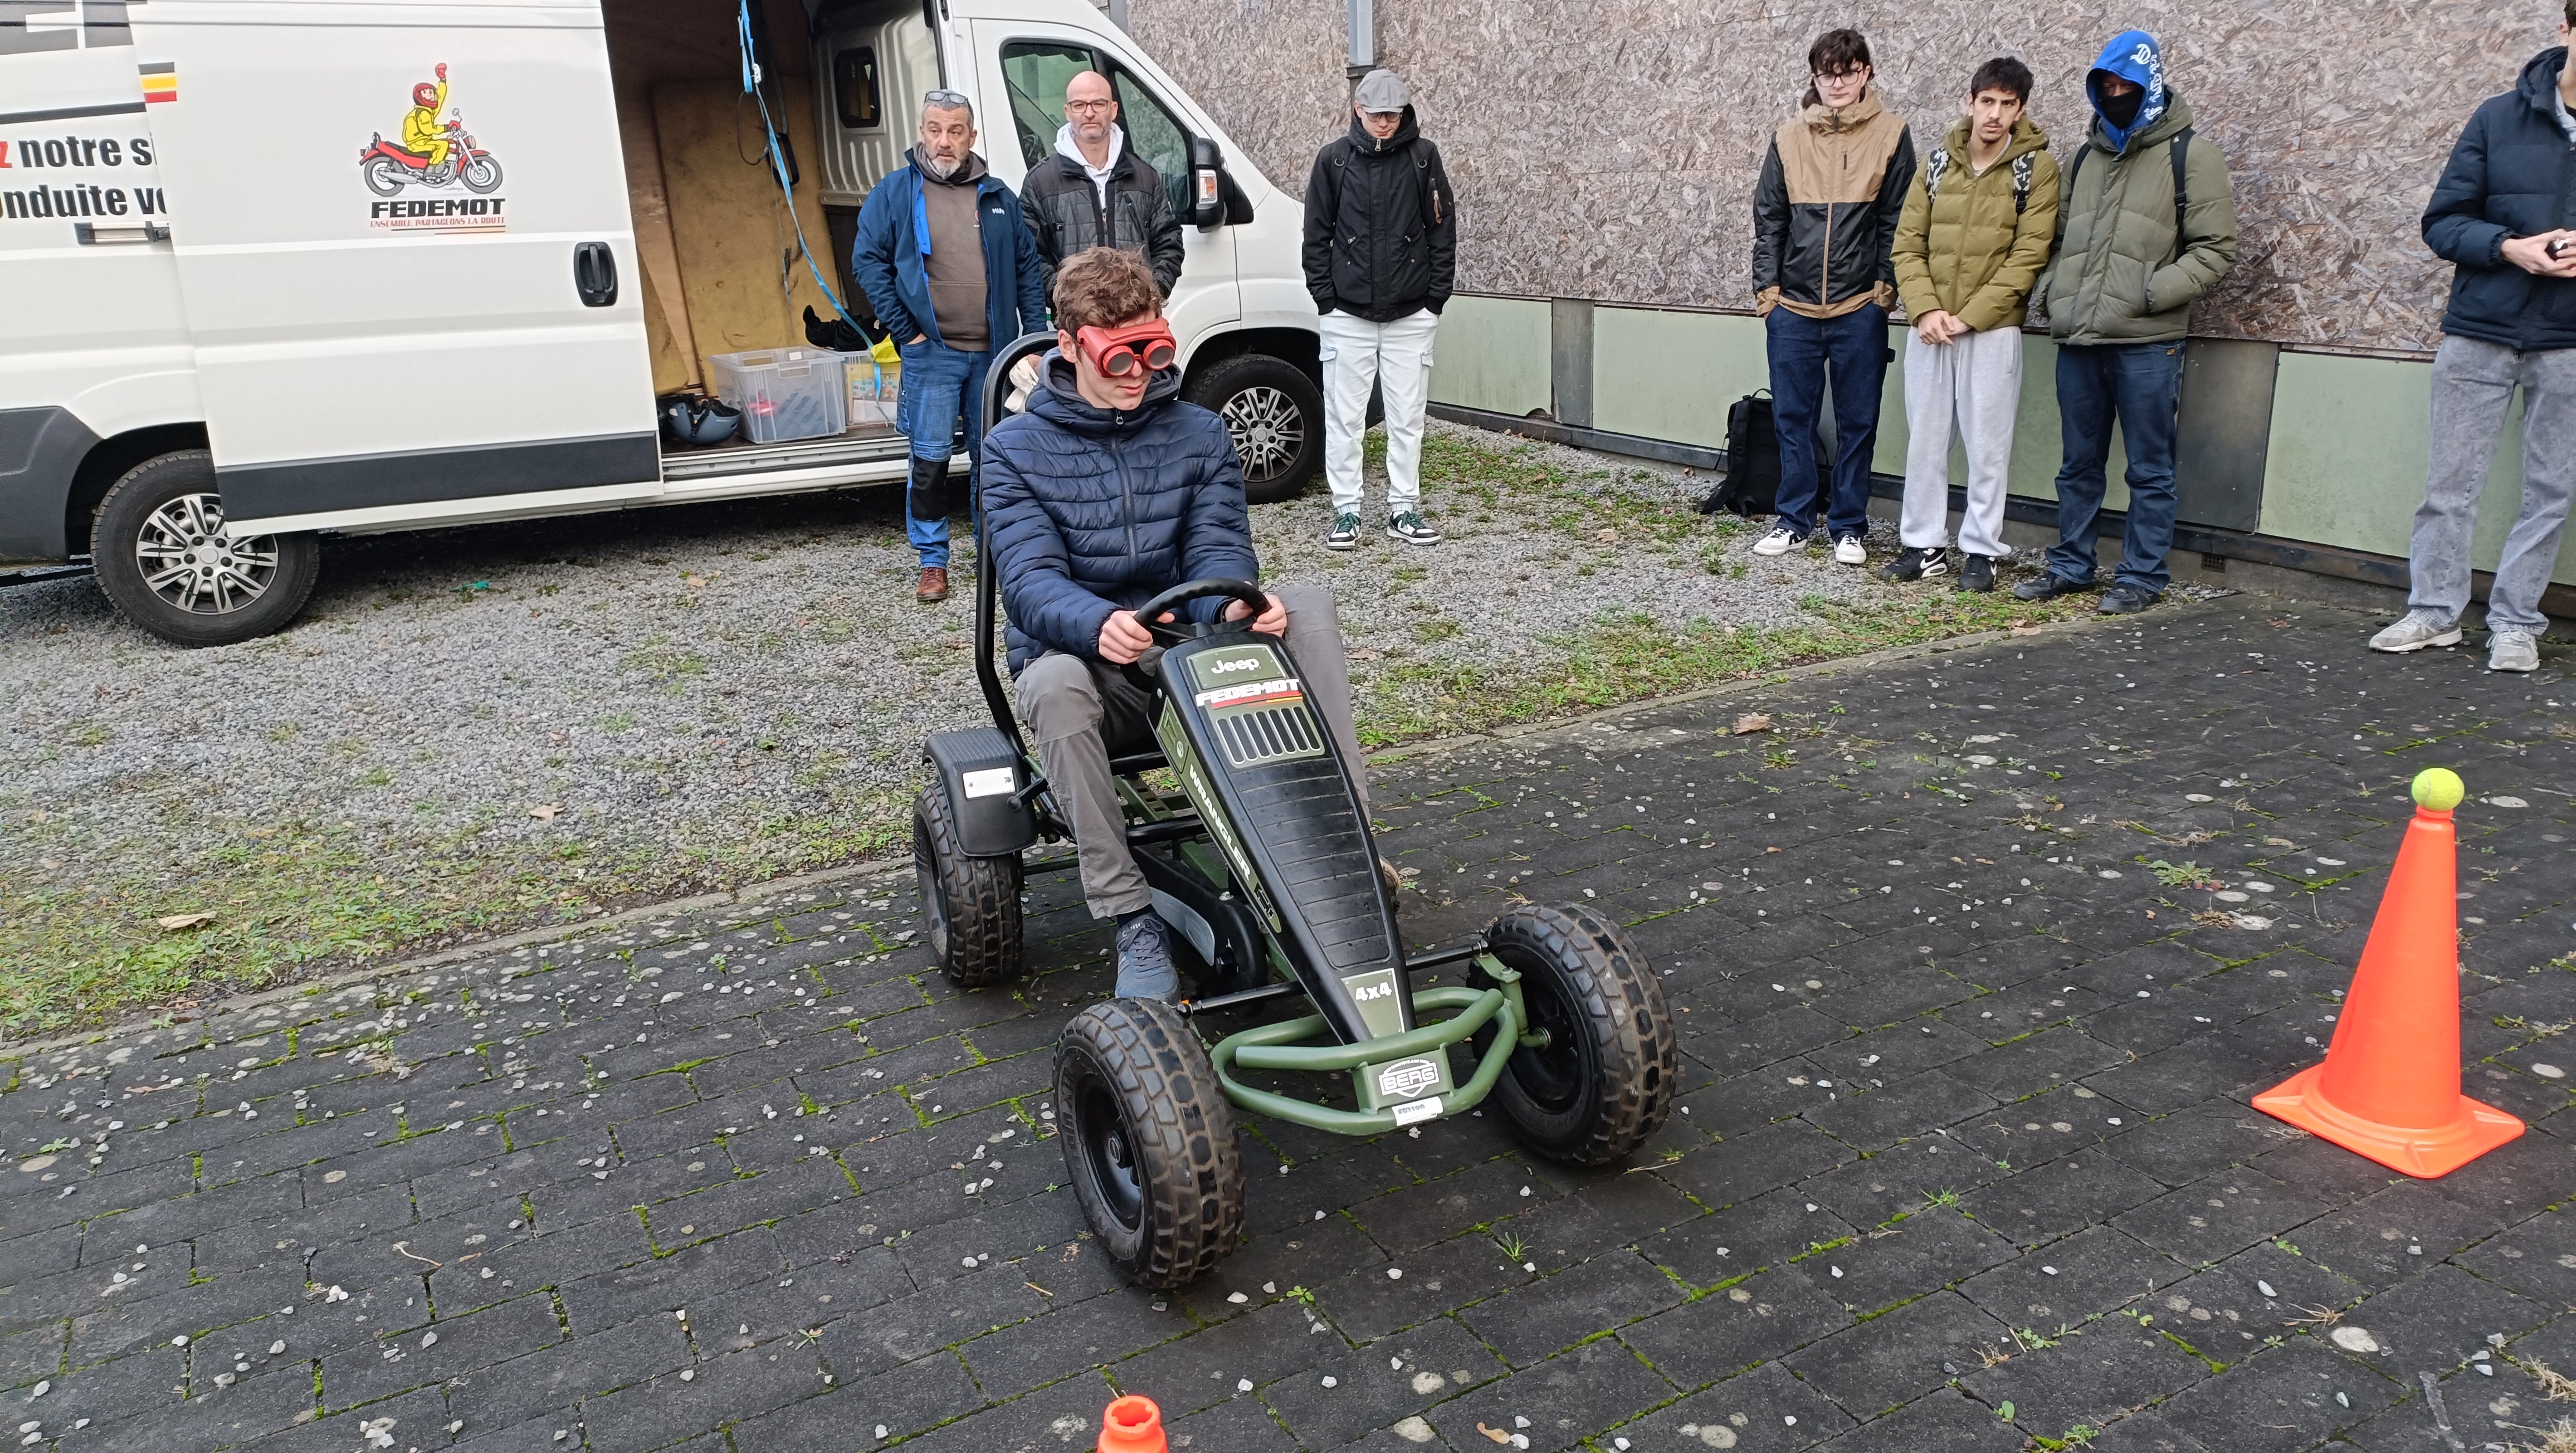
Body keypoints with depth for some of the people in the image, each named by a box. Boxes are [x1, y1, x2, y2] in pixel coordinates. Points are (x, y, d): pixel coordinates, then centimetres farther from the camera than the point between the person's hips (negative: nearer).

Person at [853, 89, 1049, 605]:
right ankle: (932, 562, 7)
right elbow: (868, 261, 0)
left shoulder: (998, 196, 10)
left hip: (995, 352, 3)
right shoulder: (895, 192, 2)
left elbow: (1028, 267, 11)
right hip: (931, 354, -3)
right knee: (930, 460, -3)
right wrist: (905, 330, -7)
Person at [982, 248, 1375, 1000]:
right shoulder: (1016, 449, -1)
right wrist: (1098, 625, -39)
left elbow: (1219, 551, -5)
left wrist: (1236, 606, -31)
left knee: (1308, 604, -22)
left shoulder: (1200, 435, 8)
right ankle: (1133, 922, -30)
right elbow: (1030, 580, -15)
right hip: (1091, 669, -2)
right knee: (1054, 684, -38)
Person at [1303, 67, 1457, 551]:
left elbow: (1442, 230, 4)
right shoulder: (1334, 159, 2)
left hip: (1411, 315, 0)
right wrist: (1326, 298, -2)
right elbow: (1316, 235, 5)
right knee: (1344, 417, 2)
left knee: (1408, 417, 5)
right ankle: (1346, 512, 10)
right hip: (1347, 314, 0)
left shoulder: (1423, 157, 2)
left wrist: (1435, 298, -2)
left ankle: (1404, 509, 15)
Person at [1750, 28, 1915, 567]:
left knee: (1857, 422, 5)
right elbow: (1769, 219, 7)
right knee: (1792, 418, 7)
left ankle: (1849, 527, 14)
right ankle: (1795, 522, 18)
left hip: (1860, 309, -2)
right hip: (1793, 307, 2)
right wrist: (1767, 290, 1)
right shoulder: (1789, 137, 7)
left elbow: (1897, 220, 1)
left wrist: (1885, 288, -6)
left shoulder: (1891, 134, 1)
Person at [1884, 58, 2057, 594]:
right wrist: (1925, 309, -9)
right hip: (1928, 329, 4)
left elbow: (2028, 257, -8)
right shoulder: (1937, 163, 8)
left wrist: (1968, 316, -15)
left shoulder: (2037, 168, -2)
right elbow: (1907, 244, 5)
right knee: (1924, 440, 7)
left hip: (1992, 331, -3)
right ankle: (1924, 546, 17)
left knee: (1987, 445, 1)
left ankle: (1980, 550, 10)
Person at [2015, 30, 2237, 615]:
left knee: (2149, 469, 2)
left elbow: (2215, 249, -4)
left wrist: (2151, 292, -15)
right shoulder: (2085, 156, 17)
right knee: (2079, 465, 13)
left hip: (2147, 343, -5)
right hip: (2077, 339, 6)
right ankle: (2071, 567, 23)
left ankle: (2143, 577, 9)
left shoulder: (2190, 154, 0)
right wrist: (2056, 288, 7)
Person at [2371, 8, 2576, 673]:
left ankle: (2515, 622, 15)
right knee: (2451, 483, 5)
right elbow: (2442, 221, 1)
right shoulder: (2500, 118, 0)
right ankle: (2434, 611, 16)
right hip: (2480, 332, -1)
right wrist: (2508, 246, -17)